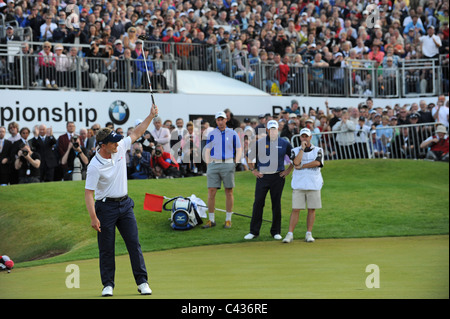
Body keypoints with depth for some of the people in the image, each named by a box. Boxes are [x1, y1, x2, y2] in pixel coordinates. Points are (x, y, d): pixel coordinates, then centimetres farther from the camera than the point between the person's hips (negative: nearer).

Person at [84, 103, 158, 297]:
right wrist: (93, 217, -24)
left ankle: (142, 281, 4)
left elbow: (136, 133, 12)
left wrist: (151, 116, 3)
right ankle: (108, 284, 9)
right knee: (106, 248, 0)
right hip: (106, 206, -5)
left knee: (134, 243, 1)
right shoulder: (95, 166, -18)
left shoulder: (120, 148, -1)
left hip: (125, 204, 5)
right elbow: (88, 193, -17)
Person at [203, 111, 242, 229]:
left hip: (228, 165, -1)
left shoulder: (233, 134, 6)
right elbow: (207, 151, 13)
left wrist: (236, 165, -3)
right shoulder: (211, 134, 11)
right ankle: (211, 220, 3)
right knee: (211, 192, -3)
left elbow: (239, 150, 7)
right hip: (214, 165, 1)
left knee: (229, 192, 1)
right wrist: (208, 166, 2)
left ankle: (228, 219, 8)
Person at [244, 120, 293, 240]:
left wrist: (288, 170, 5)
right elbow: (249, 157, 13)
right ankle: (253, 231, 2)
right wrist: (253, 170, 5)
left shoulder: (284, 143, 4)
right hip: (262, 176, 0)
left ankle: (276, 231, 11)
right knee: (258, 203, -3)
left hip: (278, 177, 0)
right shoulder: (259, 143, 3)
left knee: (276, 204, 3)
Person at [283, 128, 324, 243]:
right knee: (295, 209, -4)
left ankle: (309, 234, 10)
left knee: (312, 209, 2)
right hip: (298, 185, 0)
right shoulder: (295, 151, 9)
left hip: (314, 185, 0)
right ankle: (290, 234, -3)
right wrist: (302, 148, -6)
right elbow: (296, 162, -12)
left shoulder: (318, 150, 8)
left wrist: (302, 166, -9)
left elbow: (317, 162, -11)